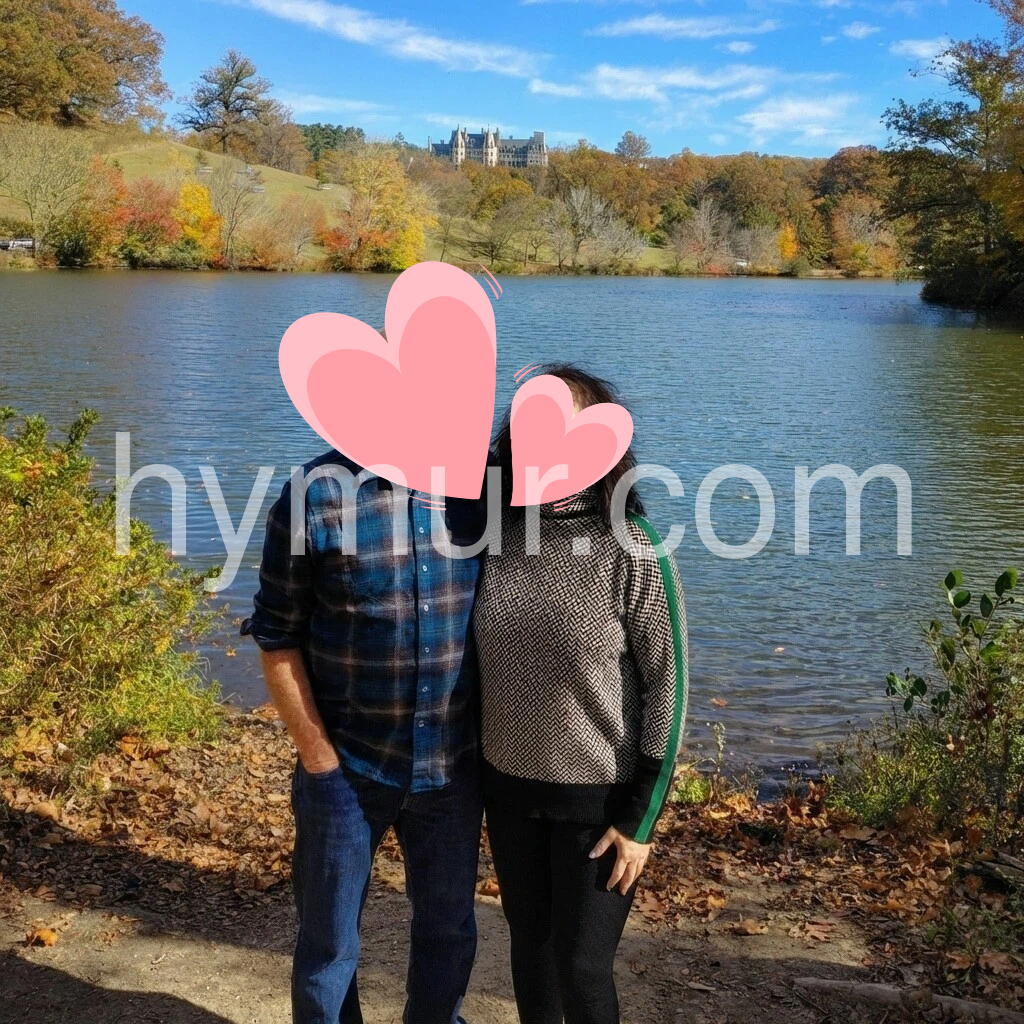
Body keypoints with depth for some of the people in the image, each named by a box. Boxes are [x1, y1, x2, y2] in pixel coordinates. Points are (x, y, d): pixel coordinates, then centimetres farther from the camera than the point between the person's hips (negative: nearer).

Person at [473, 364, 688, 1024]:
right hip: (509, 782, 4)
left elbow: (668, 686, -13)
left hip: (598, 795, -4)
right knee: (529, 943, 20)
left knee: (582, 966, 6)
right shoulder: (496, 533, -5)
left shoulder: (633, 551, -18)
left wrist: (640, 820, -13)